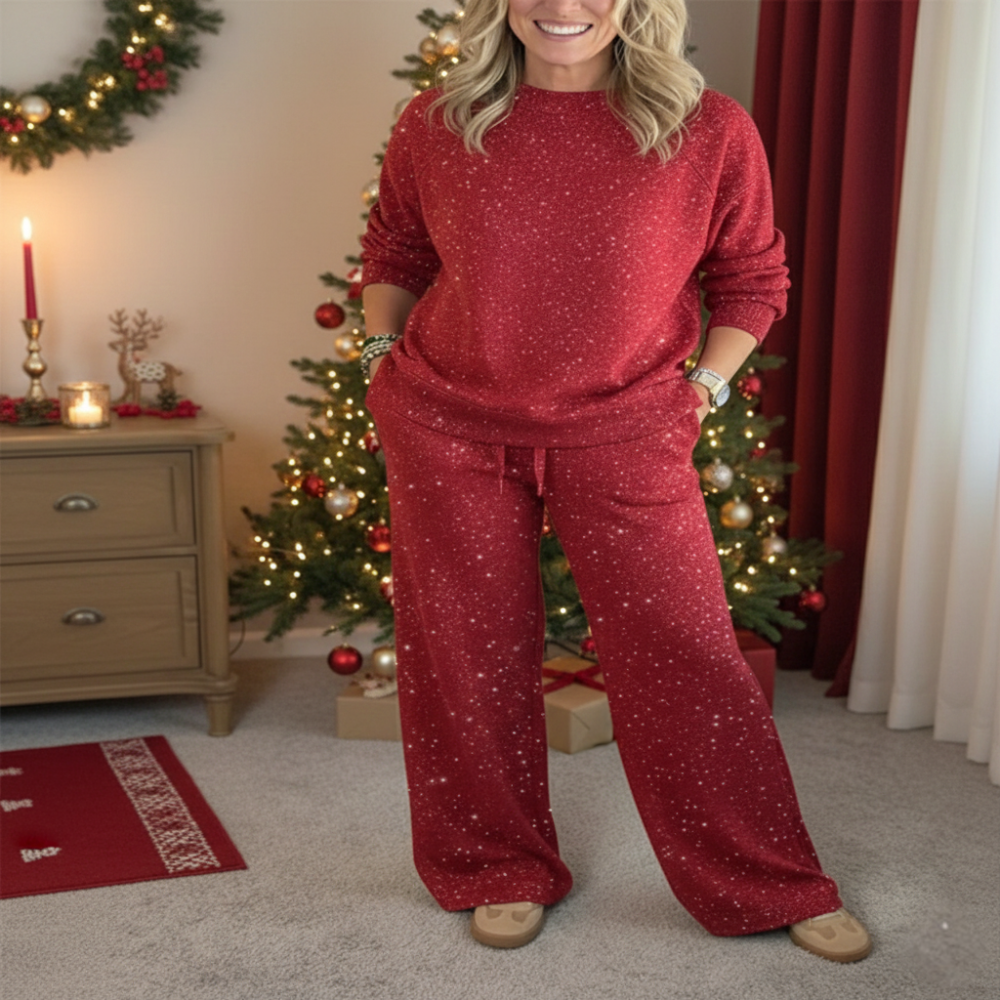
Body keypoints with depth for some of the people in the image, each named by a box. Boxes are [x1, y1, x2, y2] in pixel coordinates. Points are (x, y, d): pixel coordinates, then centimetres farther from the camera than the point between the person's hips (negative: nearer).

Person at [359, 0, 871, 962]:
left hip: (622, 433, -1)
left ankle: (772, 887, 22)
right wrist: (385, 354, 5)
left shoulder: (711, 133, -7)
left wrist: (701, 388, -3)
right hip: (447, 427, 2)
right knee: (466, 655, 9)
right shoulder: (433, 126, -2)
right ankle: (500, 872, 31)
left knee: (683, 652, 2)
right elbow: (392, 249, 16)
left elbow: (752, 276, 6)